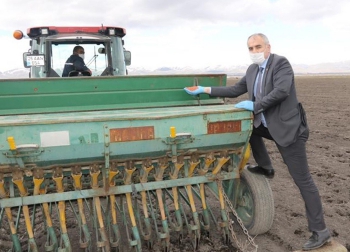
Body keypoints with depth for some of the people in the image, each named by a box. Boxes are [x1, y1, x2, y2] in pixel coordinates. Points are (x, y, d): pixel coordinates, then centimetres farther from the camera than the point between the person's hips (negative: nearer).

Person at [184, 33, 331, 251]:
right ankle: (265, 167, 25)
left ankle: (320, 231, 8)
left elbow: (281, 91, -28)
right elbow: (235, 90, 13)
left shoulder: (281, 63, -14)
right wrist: (205, 90, 10)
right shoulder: (252, 69, 9)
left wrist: (255, 106, -21)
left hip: (287, 127, -8)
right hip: (268, 125, 8)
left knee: (303, 179, -4)